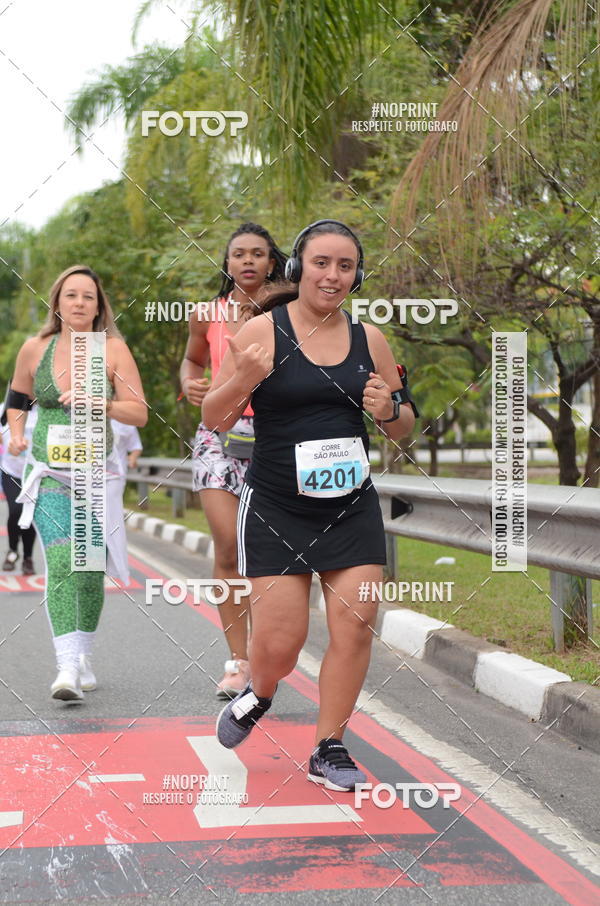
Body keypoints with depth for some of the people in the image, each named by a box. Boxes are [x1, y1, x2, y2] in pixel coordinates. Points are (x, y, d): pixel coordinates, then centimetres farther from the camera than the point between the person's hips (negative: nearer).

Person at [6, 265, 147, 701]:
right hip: (48, 473, 0)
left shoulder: (113, 349, -4)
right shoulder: (35, 349, 2)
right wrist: (16, 431, 2)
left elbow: (140, 413, -9)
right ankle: (67, 668, -24)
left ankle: (83, 656, 30)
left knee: (91, 571, 6)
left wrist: (100, 403, -24)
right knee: (61, 563, -18)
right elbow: (18, 396, 20)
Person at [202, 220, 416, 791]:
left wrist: (390, 411, -9)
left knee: (355, 629, -2)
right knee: (279, 642, -4)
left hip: (352, 508, 3)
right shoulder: (263, 331, -7)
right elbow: (214, 420, -4)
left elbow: (404, 429, 15)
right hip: (275, 510, -3)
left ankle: (328, 750, 17)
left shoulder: (369, 338, 5)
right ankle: (258, 695, 32)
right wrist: (243, 382, -24)